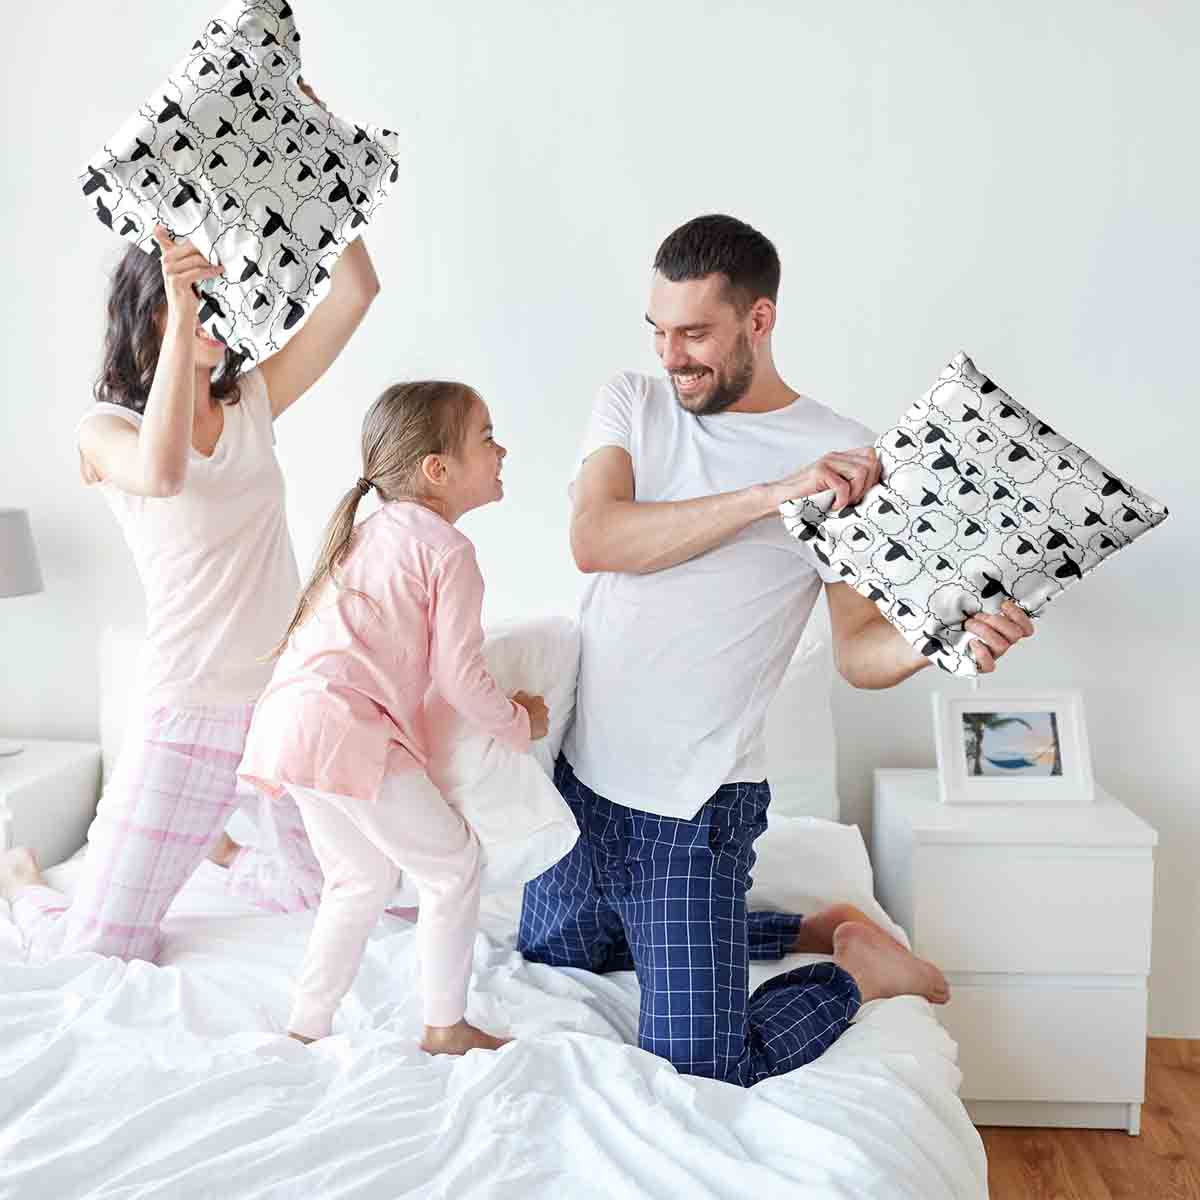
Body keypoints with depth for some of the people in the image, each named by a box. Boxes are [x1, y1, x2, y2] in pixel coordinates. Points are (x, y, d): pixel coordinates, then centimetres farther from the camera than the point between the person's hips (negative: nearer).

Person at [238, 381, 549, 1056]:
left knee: (362, 880, 23)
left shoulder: (369, 532, 21)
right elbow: (461, 677, -8)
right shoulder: (448, 549, -6)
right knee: (453, 862, 7)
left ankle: (306, 1028, 28)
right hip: (349, 731, -9)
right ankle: (446, 1026, 17)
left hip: (293, 721, 9)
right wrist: (520, 723, 9)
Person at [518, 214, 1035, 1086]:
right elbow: (594, 541, -19)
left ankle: (857, 966, 19)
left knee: (703, 1067, -9)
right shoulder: (634, 403, 0)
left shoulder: (846, 454, -9)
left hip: (695, 802, -5)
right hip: (584, 767, 6)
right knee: (555, 956, 26)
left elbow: (860, 651, -7)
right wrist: (771, 494, -26)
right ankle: (812, 929, 33)